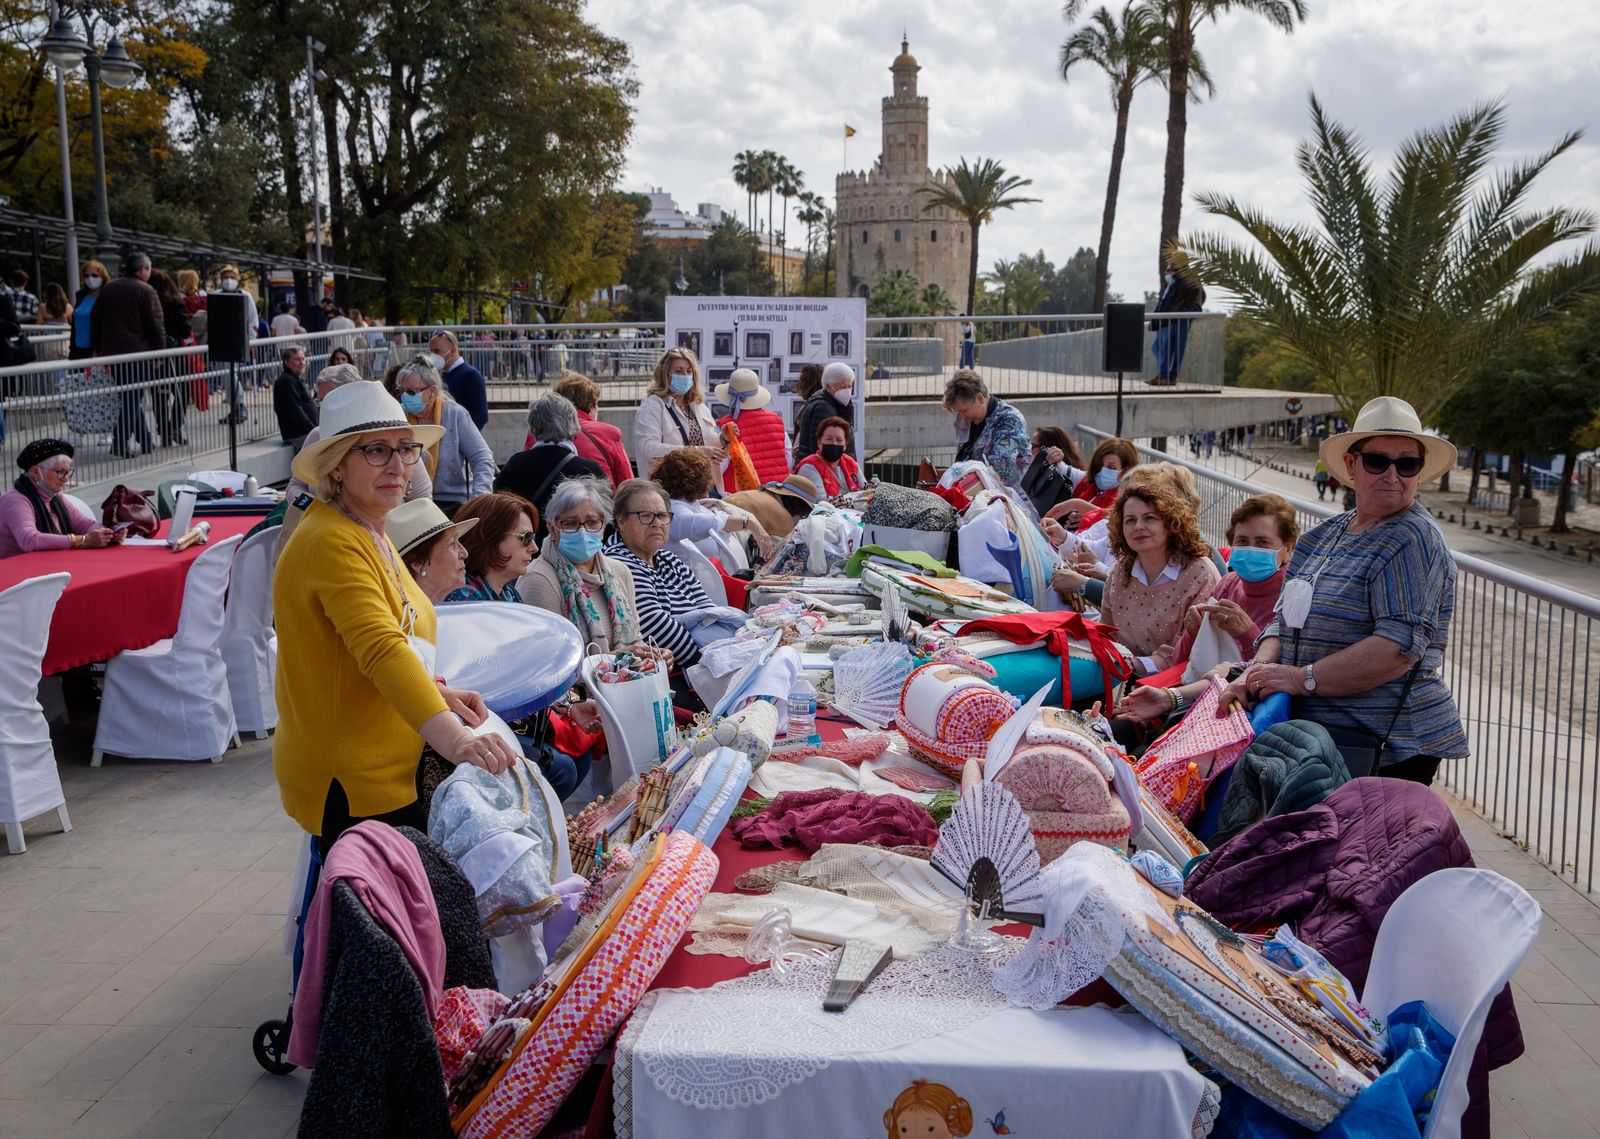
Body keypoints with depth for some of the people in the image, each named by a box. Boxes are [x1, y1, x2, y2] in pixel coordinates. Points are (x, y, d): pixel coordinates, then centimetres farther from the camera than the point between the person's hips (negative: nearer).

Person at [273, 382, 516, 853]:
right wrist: (453, 740, -46)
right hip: (351, 789, -10)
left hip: (390, 775, 10)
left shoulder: (371, 536, 12)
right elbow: (382, 651, -35)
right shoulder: (332, 543, -20)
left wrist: (438, 692, 7)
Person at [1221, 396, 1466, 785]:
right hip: (1315, 736, 7)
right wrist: (1260, 670, -8)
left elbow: (1400, 647, -21)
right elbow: (1285, 620, 13)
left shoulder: (1413, 540, -10)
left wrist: (1303, 678, -20)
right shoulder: (1320, 537, 14)